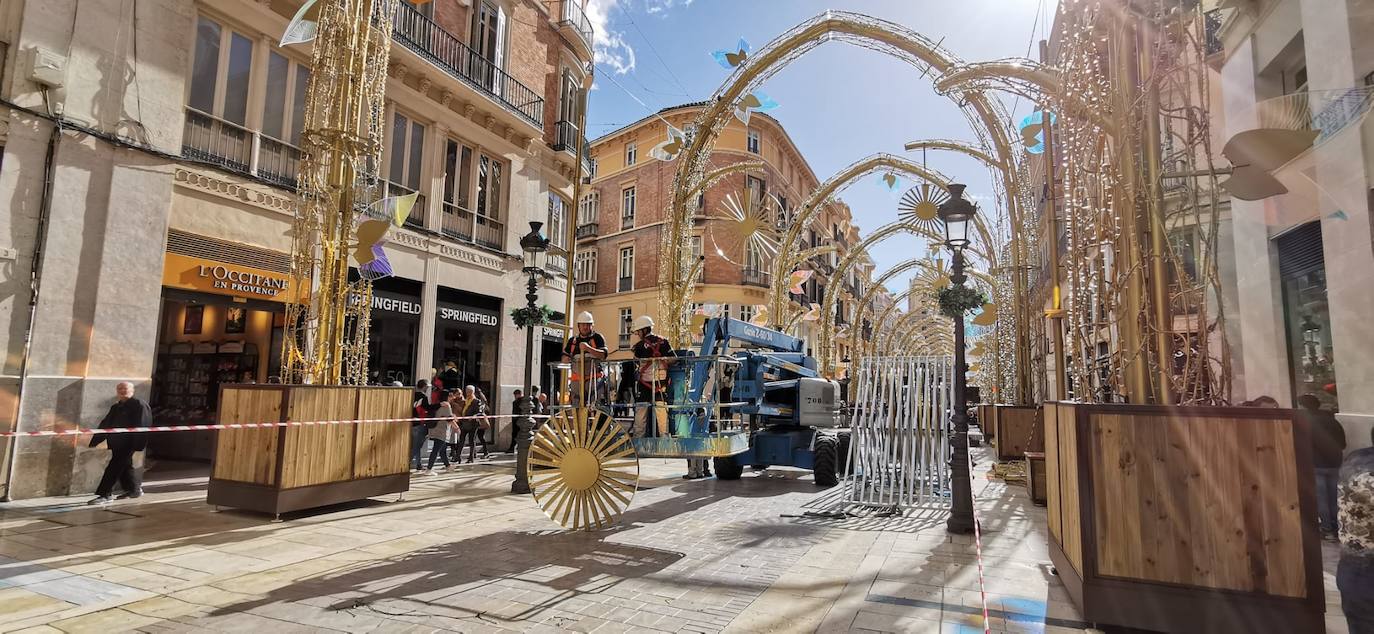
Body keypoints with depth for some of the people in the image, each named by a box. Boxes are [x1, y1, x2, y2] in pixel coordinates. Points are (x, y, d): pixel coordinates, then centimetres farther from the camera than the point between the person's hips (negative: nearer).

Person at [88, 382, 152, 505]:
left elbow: (143, 425, -16)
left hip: (128, 443, -9)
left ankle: (104, 495, -6)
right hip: (116, 443, 9)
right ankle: (134, 489, 28)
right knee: (125, 466, 16)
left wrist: (139, 443, -23)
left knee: (114, 468, -10)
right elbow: (105, 425, 22)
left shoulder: (139, 405, -9)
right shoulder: (116, 407, 17)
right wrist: (94, 441, 15)